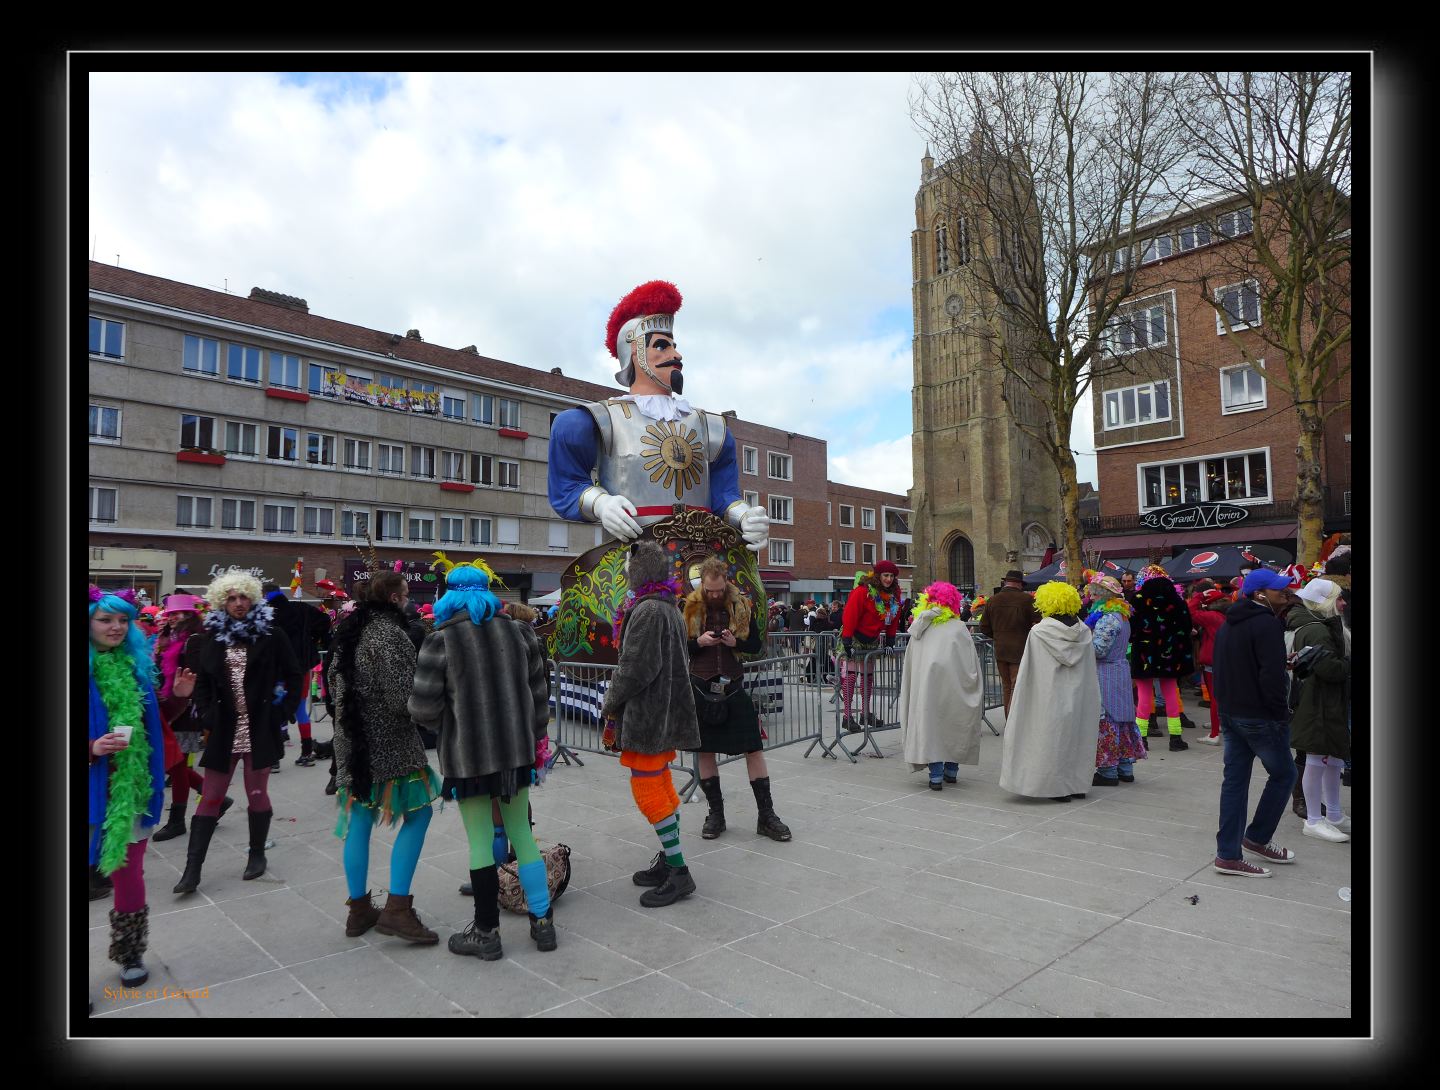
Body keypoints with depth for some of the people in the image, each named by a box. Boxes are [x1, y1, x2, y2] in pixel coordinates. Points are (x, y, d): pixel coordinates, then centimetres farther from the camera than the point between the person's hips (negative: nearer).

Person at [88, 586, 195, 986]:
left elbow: (154, 720, 12)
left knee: (129, 875, 15)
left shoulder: (137, 665, 3)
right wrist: (91, 748, -25)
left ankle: (130, 953, 32)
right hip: (93, 792, -3)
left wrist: (178, 696, -4)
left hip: (133, 790, 3)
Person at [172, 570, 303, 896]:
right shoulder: (212, 637, 6)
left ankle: (257, 854, 25)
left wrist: (283, 712, -6)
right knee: (209, 798, 5)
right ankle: (192, 868, 12)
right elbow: (203, 682, 12)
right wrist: (207, 716, 0)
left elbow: (295, 675, 0)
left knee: (257, 794, 8)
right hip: (224, 731, 2)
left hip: (260, 730, -2)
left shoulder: (271, 635, -3)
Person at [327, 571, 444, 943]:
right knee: (417, 813, 0)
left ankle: (359, 909, 22)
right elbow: (402, 698, -21)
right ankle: (397, 908, -3)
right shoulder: (390, 634, -17)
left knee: (359, 820, 13)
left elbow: (333, 681, 18)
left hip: (351, 738, 9)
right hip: (388, 740, -8)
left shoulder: (348, 631, 10)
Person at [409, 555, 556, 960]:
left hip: (468, 755, -4)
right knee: (521, 833, 15)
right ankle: (542, 922, 22)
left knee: (481, 841, 7)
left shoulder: (440, 642, -10)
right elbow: (539, 691, 7)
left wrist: (446, 727, 10)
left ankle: (486, 933, 19)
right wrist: (538, 737, 18)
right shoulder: (519, 631, 2)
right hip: (517, 749, 4)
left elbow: (422, 708, -11)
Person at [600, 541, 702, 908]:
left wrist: (610, 702, -7)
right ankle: (669, 861, 27)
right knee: (662, 786, 17)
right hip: (667, 711, 10)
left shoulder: (647, 611, -19)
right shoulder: (670, 608, 13)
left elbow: (636, 668, -22)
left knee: (648, 790, -4)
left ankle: (678, 871, 2)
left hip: (648, 713, -10)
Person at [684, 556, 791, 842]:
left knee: (753, 748, -1)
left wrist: (736, 642, -13)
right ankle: (715, 812, 22)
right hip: (701, 686, 0)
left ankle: (766, 815, 9)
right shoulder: (691, 607, 0)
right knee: (705, 750, 7)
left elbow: (756, 645, 7)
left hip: (733, 686, 0)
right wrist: (699, 641, -15)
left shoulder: (741, 606, 2)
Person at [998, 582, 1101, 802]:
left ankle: (1057, 787, 8)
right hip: (1080, 697, 5)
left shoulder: (1038, 633, -14)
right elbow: (1090, 670, 7)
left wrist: (1018, 680, 2)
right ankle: (1078, 785, 23)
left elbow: (1028, 672, -11)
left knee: (1052, 740, 4)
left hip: (1049, 698, -4)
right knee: (1077, 737, 15)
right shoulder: (1084, 633, 0)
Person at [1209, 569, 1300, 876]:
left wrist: (1225, 702, 16)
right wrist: (1281, 714, -13)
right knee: (1282, 774, 11)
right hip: (1260, 717, -8)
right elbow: (1272, 676, -21)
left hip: (1228, 713, 8)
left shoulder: (1227, 625, 13)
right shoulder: (1267, 624, -15)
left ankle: (1228, 854, 10)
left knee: (1235, 779, 9)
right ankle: (1257, 837, 19)